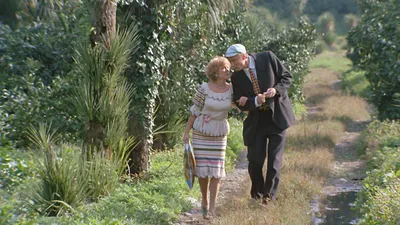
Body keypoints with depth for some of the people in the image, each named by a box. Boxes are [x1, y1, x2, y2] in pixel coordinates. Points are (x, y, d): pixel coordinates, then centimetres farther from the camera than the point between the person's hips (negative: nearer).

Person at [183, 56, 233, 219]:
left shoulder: (232, 89, -6)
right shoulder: (204, 89, -13)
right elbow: (194, 111, -5)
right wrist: (186, 132, -5)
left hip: (219, 134, 2)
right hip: (201, 132, -2)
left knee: (216, 169, -2)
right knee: (202, 168, 2)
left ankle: (212, 208, 2)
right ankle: (204, 200, 25)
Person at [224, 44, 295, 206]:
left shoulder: (268, 58, -12)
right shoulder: (236, 77, -5)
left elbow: (287, 77, -4)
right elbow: (241, 104, -6)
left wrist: (276, 90, -22)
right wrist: (256, 100, -25)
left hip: (277, 115, -2)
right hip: (256, 119, 2)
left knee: (274, 158, -1)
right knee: (254, 159, 2)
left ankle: (268, 196, 10)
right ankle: (256, 193, 22)